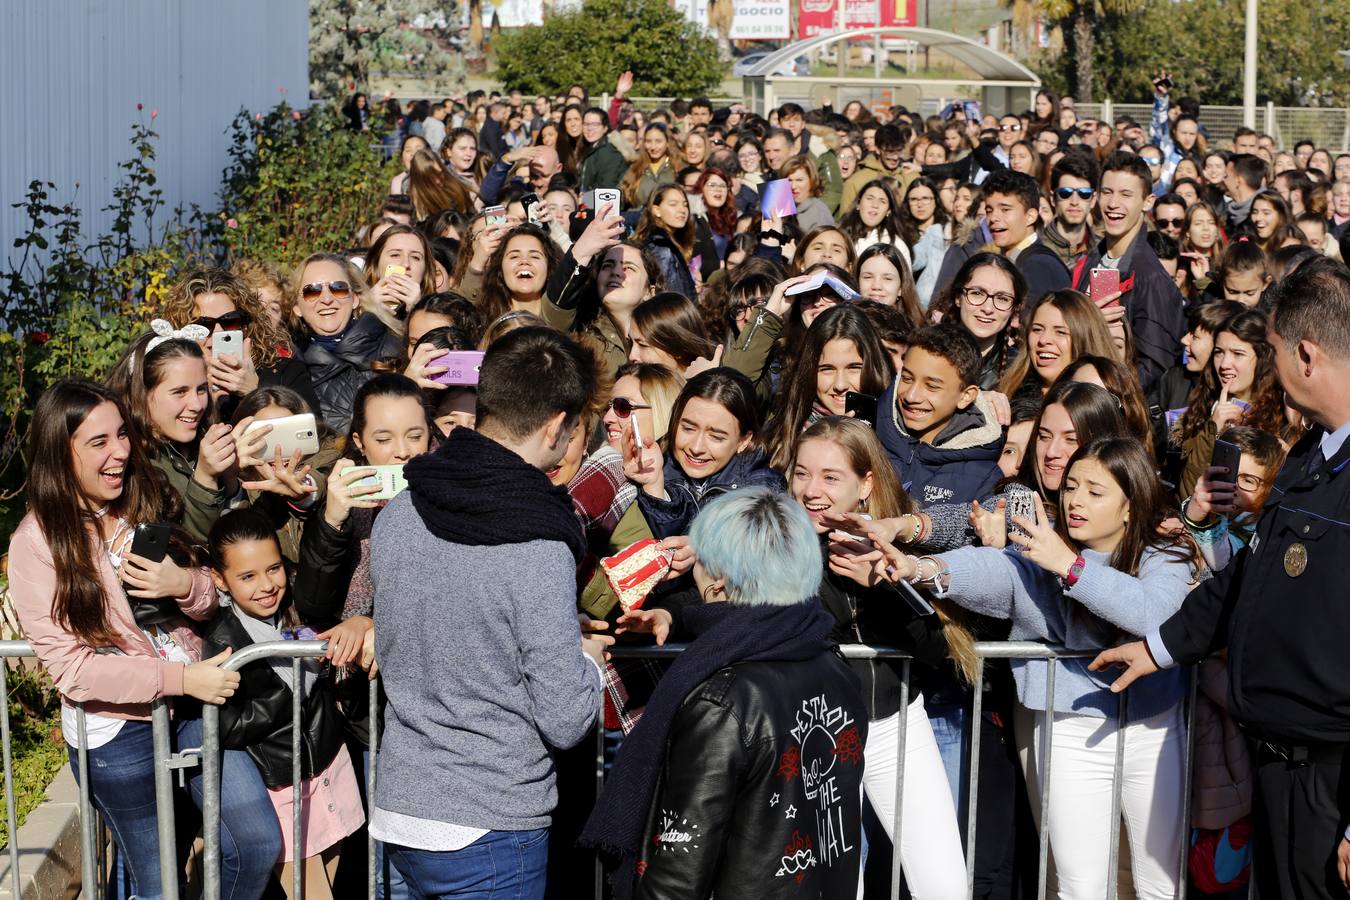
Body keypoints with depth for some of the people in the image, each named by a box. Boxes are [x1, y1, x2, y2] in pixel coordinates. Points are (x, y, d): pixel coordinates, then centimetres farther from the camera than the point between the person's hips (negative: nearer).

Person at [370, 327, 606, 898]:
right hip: (490, 830, -6)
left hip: (396, 809, 6)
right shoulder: (538, 553, -20)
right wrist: (589, 657, 3)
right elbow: (565, 723, -18)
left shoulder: (397, 515, 0)